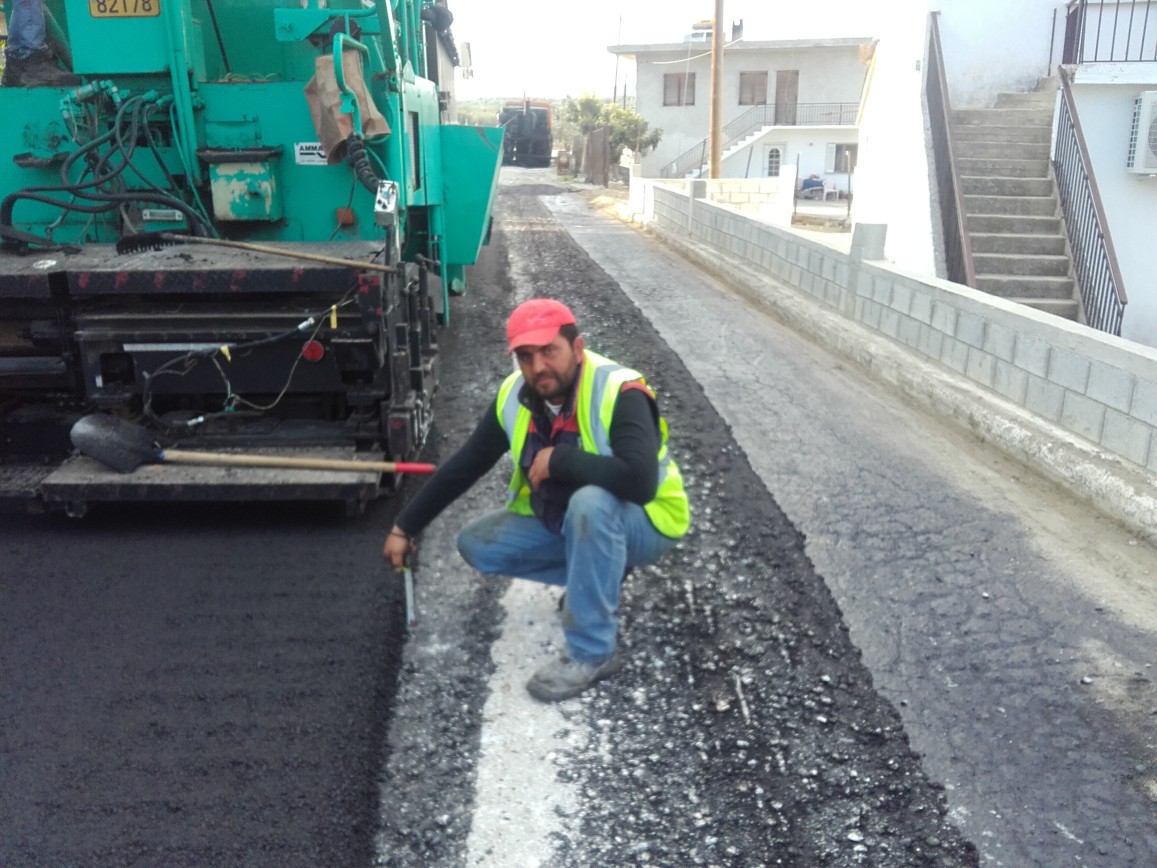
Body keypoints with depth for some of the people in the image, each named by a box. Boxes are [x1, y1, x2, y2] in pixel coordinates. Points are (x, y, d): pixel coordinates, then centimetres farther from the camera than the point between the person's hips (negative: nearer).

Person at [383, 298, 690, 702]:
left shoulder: (618, 392, -30)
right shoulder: (514, 396, -10)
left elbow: (640, 480, -44)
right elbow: (464, 465, -1)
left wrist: (558, 460, -32)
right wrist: (404, 527, 2)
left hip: (641, 522, -7)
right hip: (561, 520, 7)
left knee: (590, 502, -38)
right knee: (476, 544, -3)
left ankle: (593, 654, -24)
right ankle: (598, 580, 9)